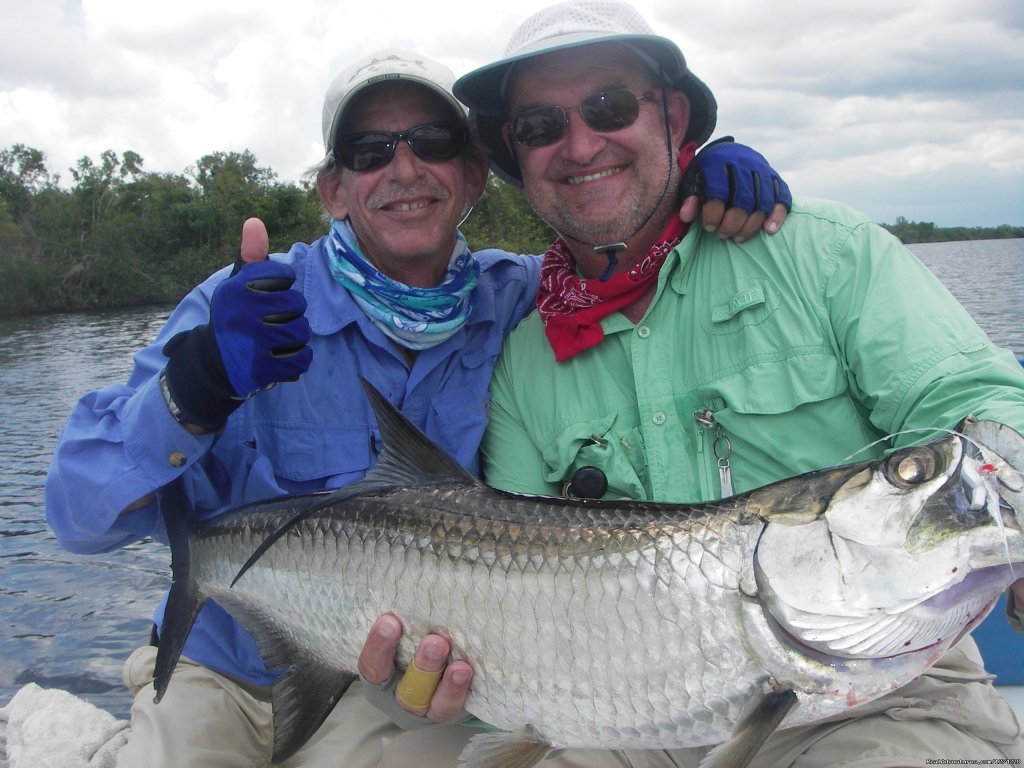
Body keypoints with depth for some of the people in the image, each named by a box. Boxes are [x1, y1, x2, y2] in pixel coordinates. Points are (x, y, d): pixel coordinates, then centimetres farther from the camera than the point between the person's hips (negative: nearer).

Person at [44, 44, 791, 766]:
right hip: (223, 668, 0)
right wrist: (198, 381, -37)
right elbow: (82, 513, -19)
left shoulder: (520, 302, -8)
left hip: (392, 687, 1)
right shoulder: (245, 309, -14)